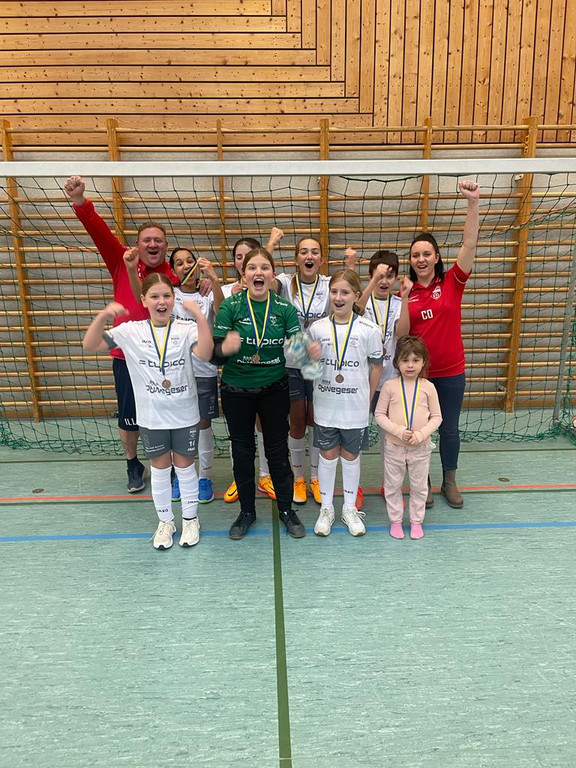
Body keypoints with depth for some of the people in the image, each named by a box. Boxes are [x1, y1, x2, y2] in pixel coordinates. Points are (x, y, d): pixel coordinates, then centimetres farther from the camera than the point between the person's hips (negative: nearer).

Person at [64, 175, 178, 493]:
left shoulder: (174, 277, -2)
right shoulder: (122, 262, 0)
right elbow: (100, 232, -12)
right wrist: (80, 202, -27)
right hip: (126, 356, 1)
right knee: (128, 417, 12)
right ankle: (133, 466, 37)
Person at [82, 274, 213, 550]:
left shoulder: (186, 329, -10)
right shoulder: (131, 331, -4)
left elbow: (205, 354, -28)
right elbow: (90, 345, -9)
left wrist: (199, 315, -36)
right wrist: (103, 316, -24)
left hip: (185, 415, -1)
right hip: (151, 416, 2)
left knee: (185, 467, 13)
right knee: (160, 469, 15)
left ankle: (190, 519, 33)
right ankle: (165, 521, 34)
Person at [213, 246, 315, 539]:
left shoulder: (285, 308, -6)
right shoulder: (231, 305, -10)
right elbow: (216, 350, -13)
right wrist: (225, 348, -37)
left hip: (274, 388, 1)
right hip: (236, 390, 0)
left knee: (278, 449, 9)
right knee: (242, 451, 12)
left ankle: (286, 509, 29)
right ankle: (247, 511, 31)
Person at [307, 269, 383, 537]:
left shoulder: (369, 330, -7)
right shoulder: (317, 328, -3)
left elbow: (376, 367, 1)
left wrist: (367, 401, 3)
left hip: (355, 408, -1)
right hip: (325, 407, 1)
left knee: (351, 457, 13)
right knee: (328, 456, 12)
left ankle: (350, 508, 30)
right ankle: (326, 508, 28)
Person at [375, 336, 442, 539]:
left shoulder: (428, 387, -6)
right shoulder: (390, 386, -8)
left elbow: (436, 417, -1)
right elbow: (379, 414, -6)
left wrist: (421, 434, -16)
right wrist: (398, 431, -18)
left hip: (420, 448, 1)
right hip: (394, 446, 0)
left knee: (419, 486, 14)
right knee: (392, 486, 12)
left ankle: (416, 521, 33)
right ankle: (395, 521, 31)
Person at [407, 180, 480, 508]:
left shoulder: (452, 282, -4)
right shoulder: (405, 293, -3)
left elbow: (470, 244, -16)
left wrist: (474, 202, -25)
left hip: (452, 371, 0)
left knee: (450, 428, 14)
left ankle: (450, 482, 34)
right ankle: (423, 483, 32)